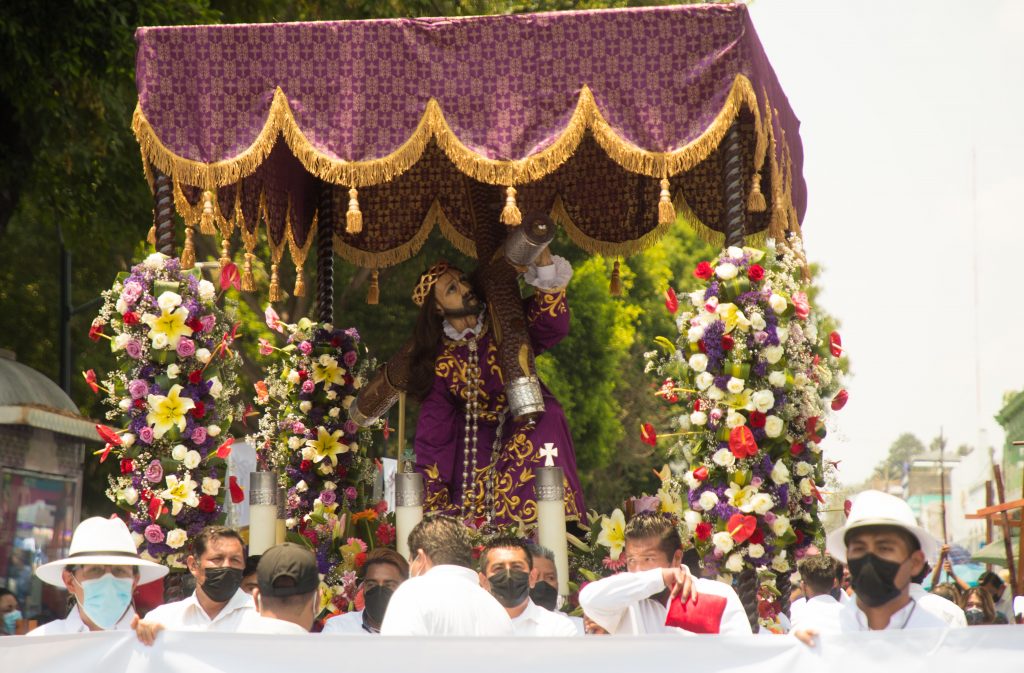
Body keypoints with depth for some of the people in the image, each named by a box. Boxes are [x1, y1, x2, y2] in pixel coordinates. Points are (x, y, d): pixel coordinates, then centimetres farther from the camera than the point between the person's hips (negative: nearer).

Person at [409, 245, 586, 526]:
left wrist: (543, 262, -39)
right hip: (480, 437, 1)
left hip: (531, 424, -1)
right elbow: (434, 431, -2)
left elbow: (553, 326, -27)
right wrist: (430, 499, -6)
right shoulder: (439, 360, -5)